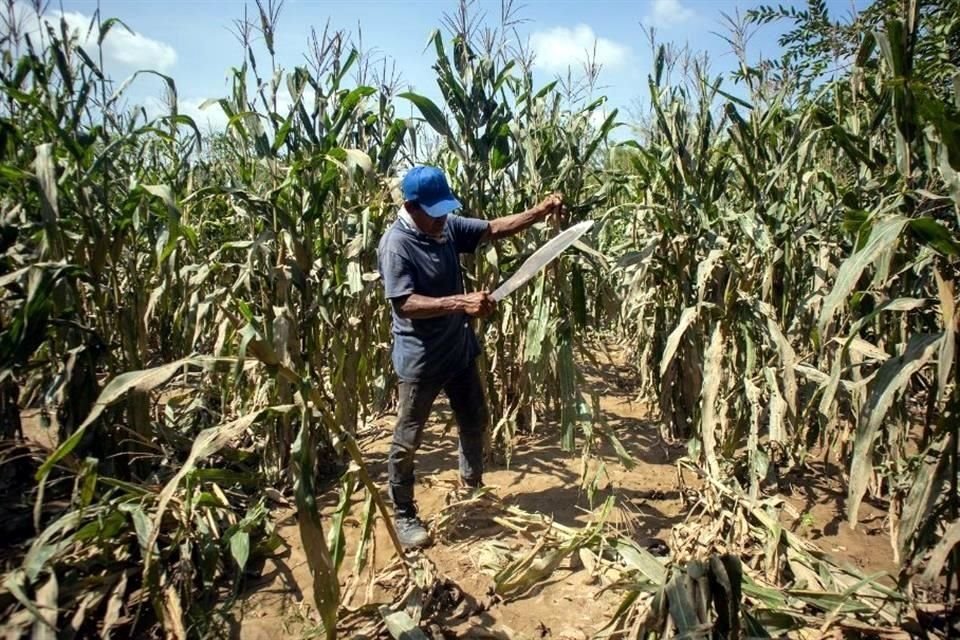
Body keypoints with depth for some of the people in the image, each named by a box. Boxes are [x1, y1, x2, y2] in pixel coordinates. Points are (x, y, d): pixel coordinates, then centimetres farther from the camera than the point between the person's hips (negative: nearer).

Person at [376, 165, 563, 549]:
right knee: (408, 440, 7)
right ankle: (403, 515, 25)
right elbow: (404, 304, -28)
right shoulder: (396, 244, -21)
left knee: (475, 422, 22)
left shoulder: (448, 226, 0)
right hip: (420, 358, -8)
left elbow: (495, 229, 3)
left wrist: (540, 213, -11)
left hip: (459, 348, 8)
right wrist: (460, 303, -36)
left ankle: (472, 486, 46)